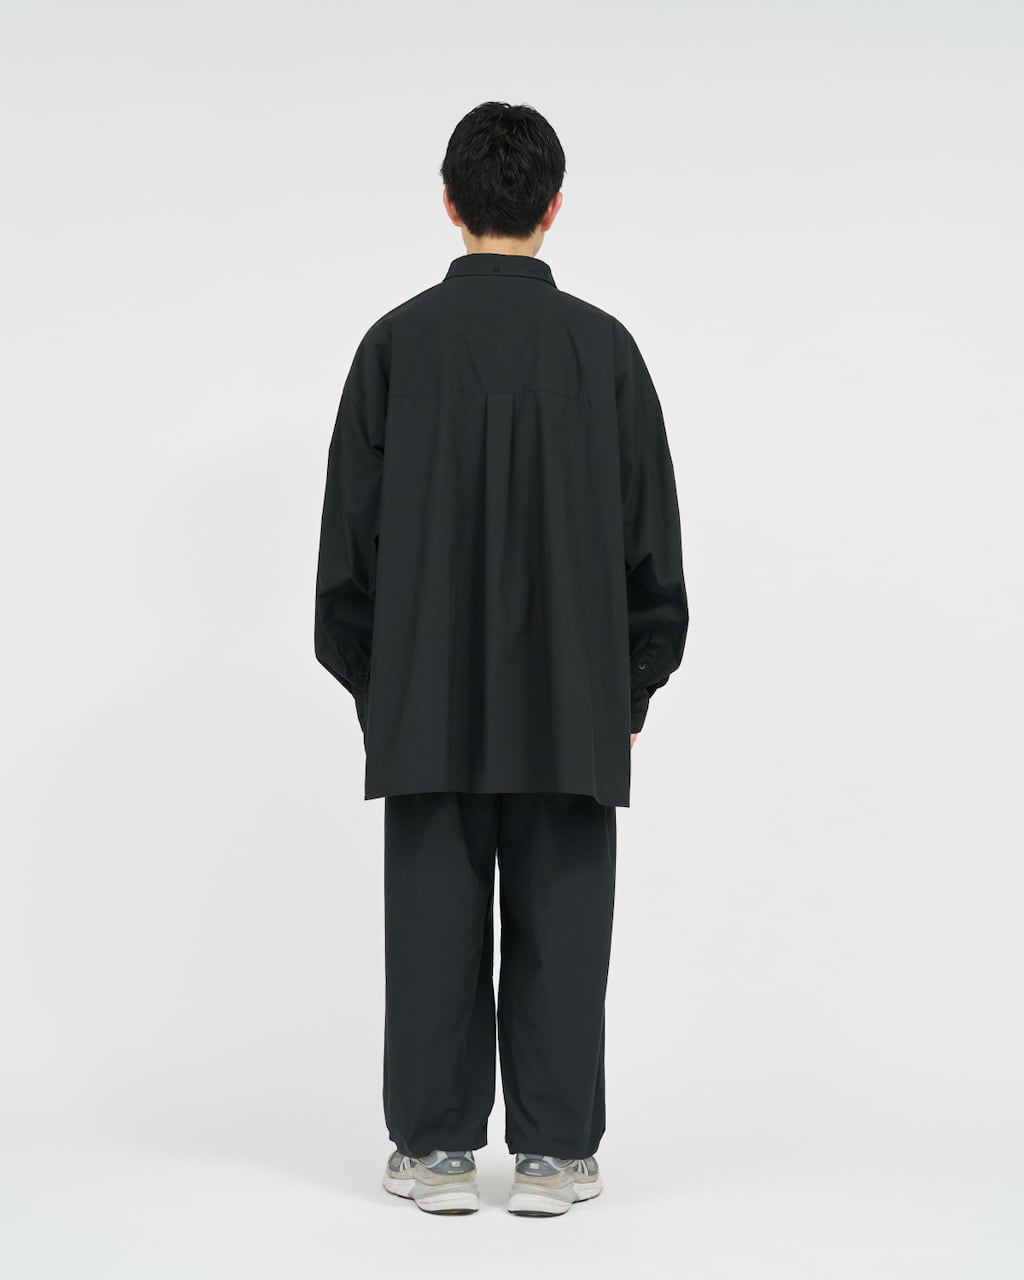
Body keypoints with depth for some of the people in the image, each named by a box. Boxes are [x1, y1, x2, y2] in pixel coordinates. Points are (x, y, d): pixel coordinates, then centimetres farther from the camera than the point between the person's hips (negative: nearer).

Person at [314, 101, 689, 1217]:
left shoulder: (397, 343, -2)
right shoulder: (602, 347, -2)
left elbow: (351, 530, 0)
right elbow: (650, 539, 1)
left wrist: (370, 679, 10)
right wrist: (634, 686, 9)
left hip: (430, 695, 0)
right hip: (571, 695, 0)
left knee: (436, 923, 6)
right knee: (559, 924, 6)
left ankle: (435, 1149, 13)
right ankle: (552, 1152, 12)